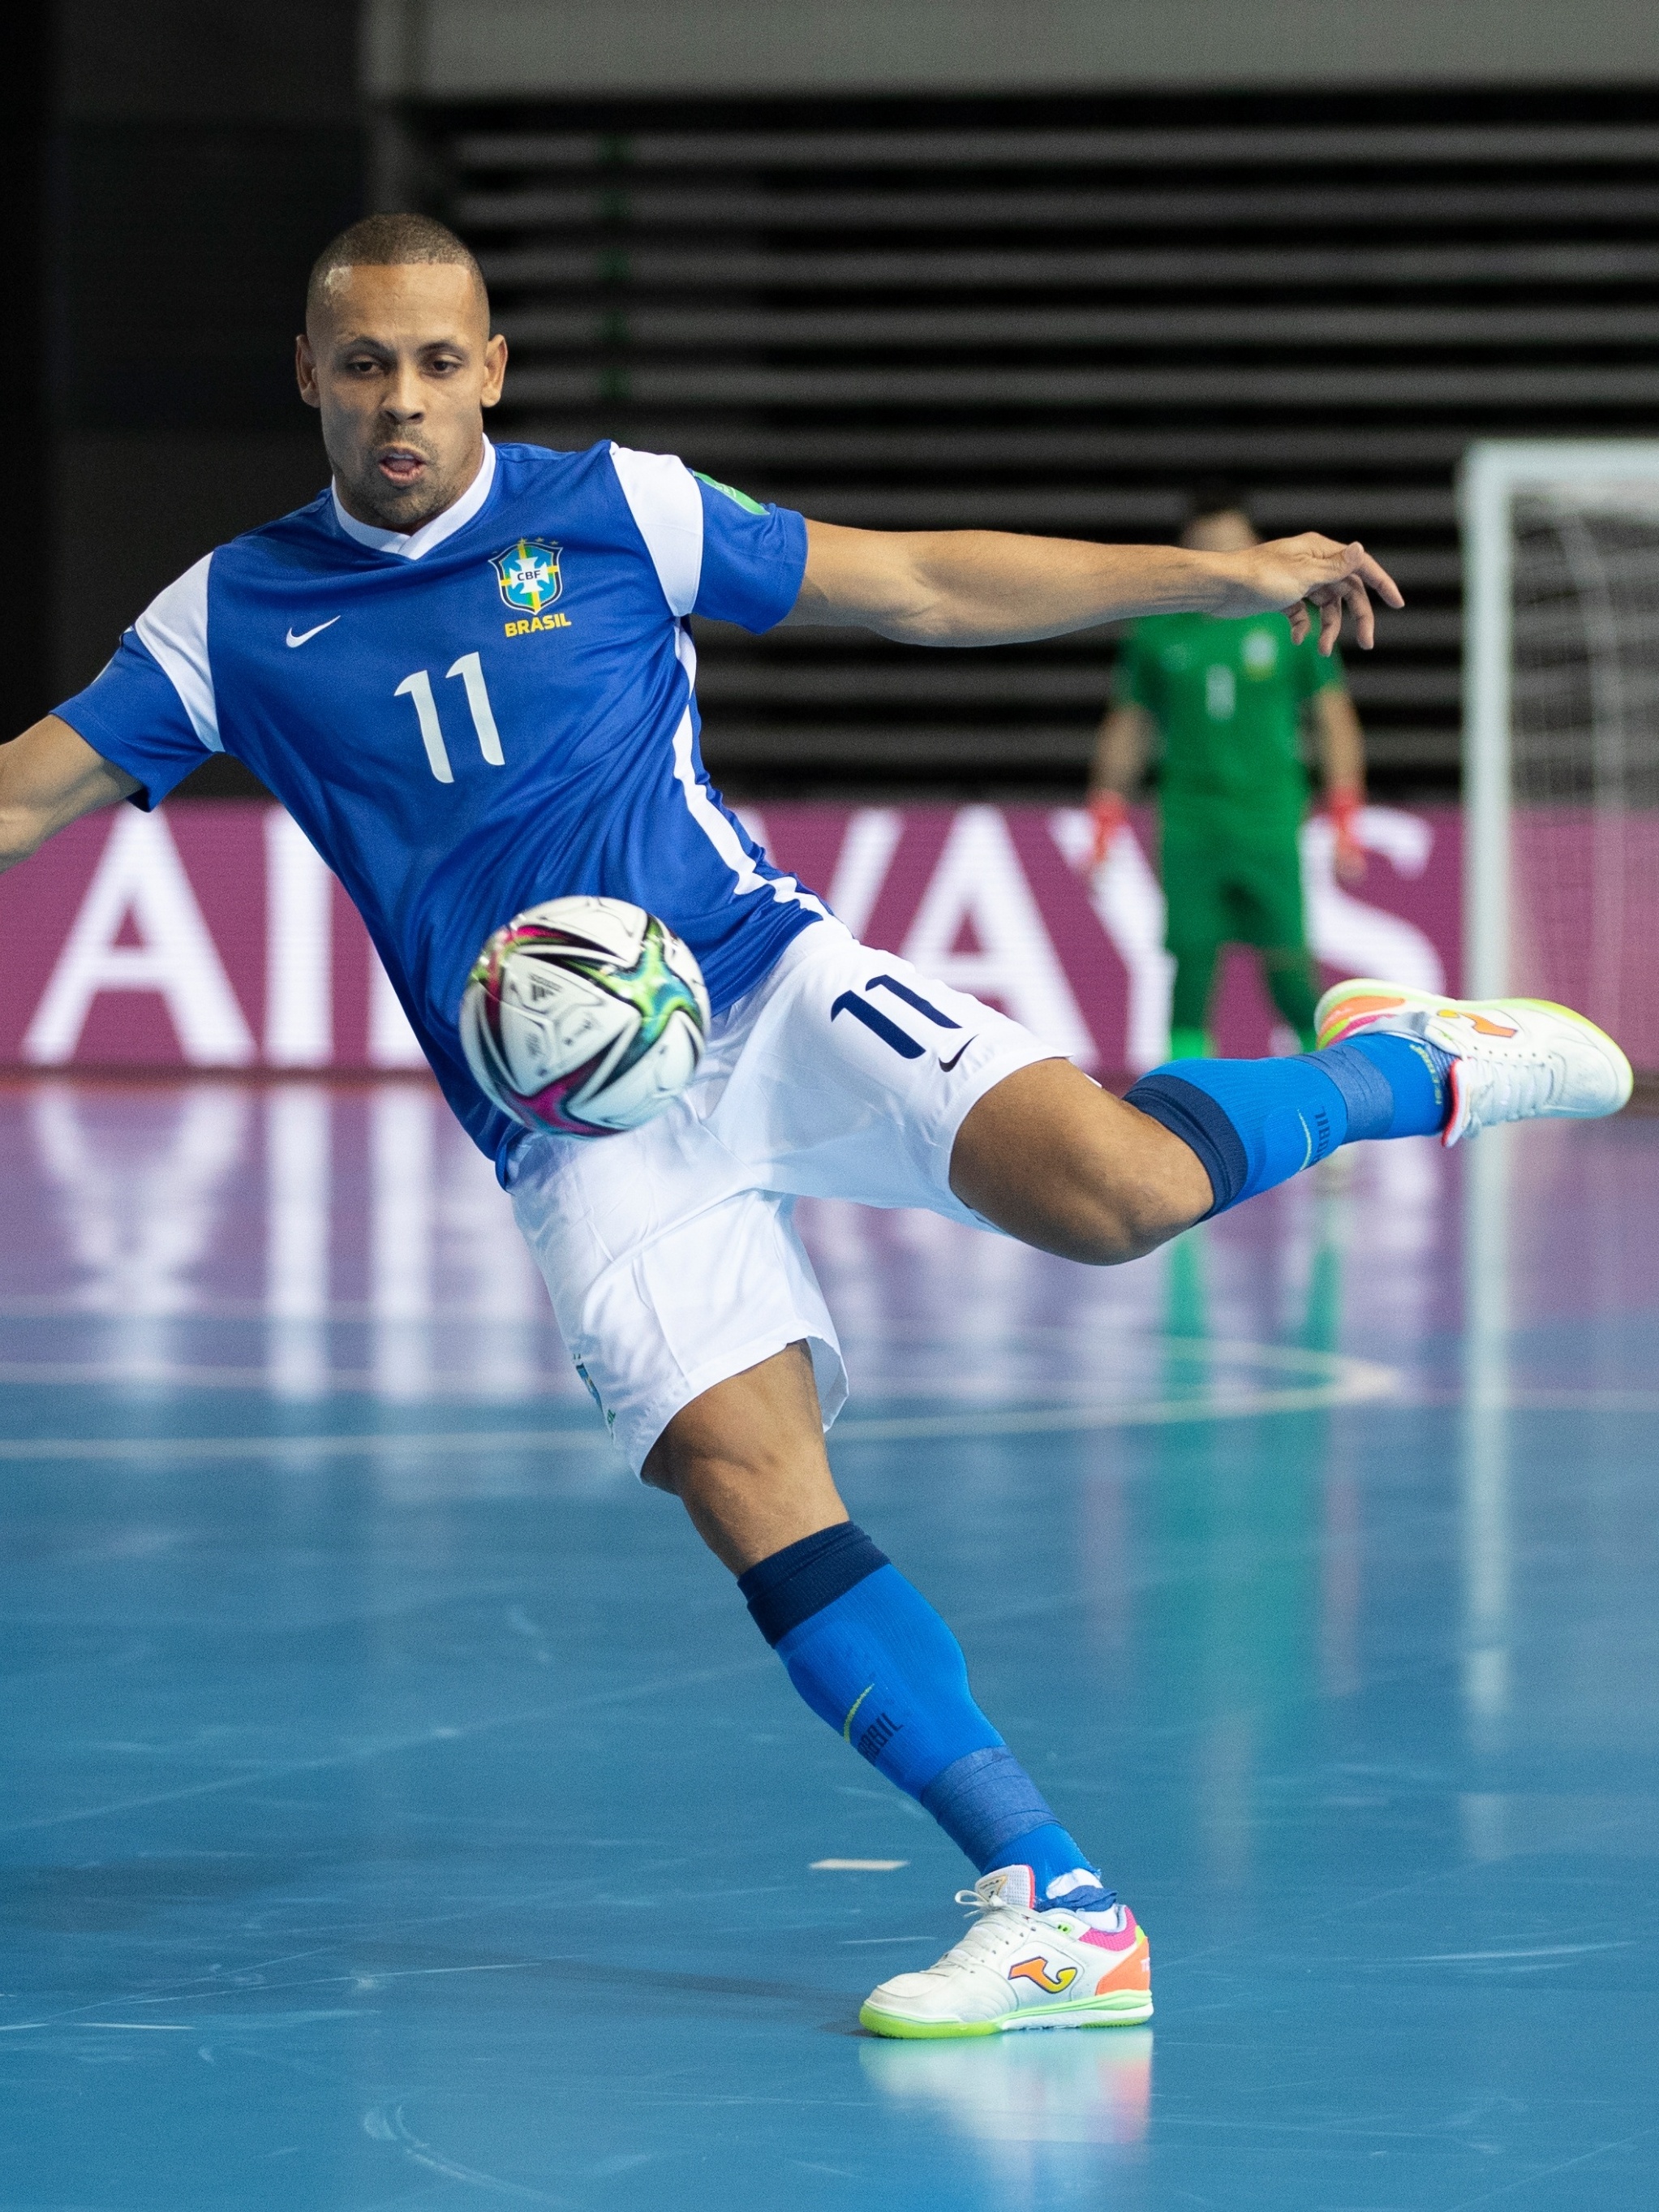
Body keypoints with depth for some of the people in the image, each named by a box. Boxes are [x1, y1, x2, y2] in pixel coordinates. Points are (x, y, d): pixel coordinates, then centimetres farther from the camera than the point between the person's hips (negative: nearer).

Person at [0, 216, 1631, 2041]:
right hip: (580, 1132, 1)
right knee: (744, 1476, -20)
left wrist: (1225, 577, 9)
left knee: (1109, 1188, -26)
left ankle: (1414, 1069, 6)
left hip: (772, 995, -1)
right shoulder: (238, 616, 6)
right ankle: (1056, 1909, -18)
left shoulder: (609, 511, 5)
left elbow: (922, 586, 11)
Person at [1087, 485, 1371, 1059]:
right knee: (1191, 961, -2)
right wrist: (1103, 832, 10)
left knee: (1286, 964, -6)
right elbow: (1126, 731, 15)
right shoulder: (1157, 633, 7)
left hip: (1270, 822, -1)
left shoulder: (1291, 624, 3)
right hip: (1188, 827, 1)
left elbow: (1335, 722, 7)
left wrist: (1345, 823, 1)